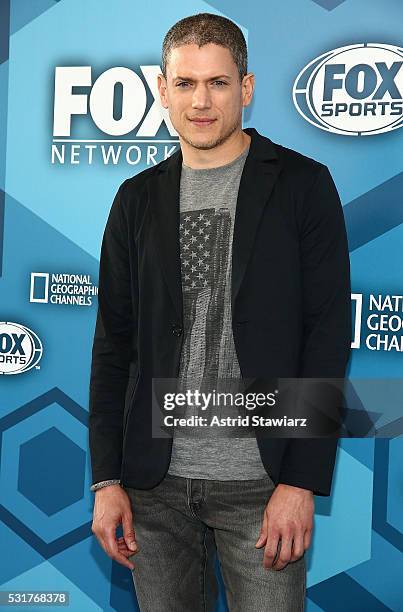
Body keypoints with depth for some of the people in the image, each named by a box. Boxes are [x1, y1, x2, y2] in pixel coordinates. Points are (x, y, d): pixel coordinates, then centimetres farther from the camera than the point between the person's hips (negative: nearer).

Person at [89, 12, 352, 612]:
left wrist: (302, 480, -11)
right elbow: (114, 342, 7)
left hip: (262, 480, -3)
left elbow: (329, 332, -6)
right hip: (155, 479, 3)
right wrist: (106, 478, 2)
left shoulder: (302, 184, -2)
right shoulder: (138, 197, 7)